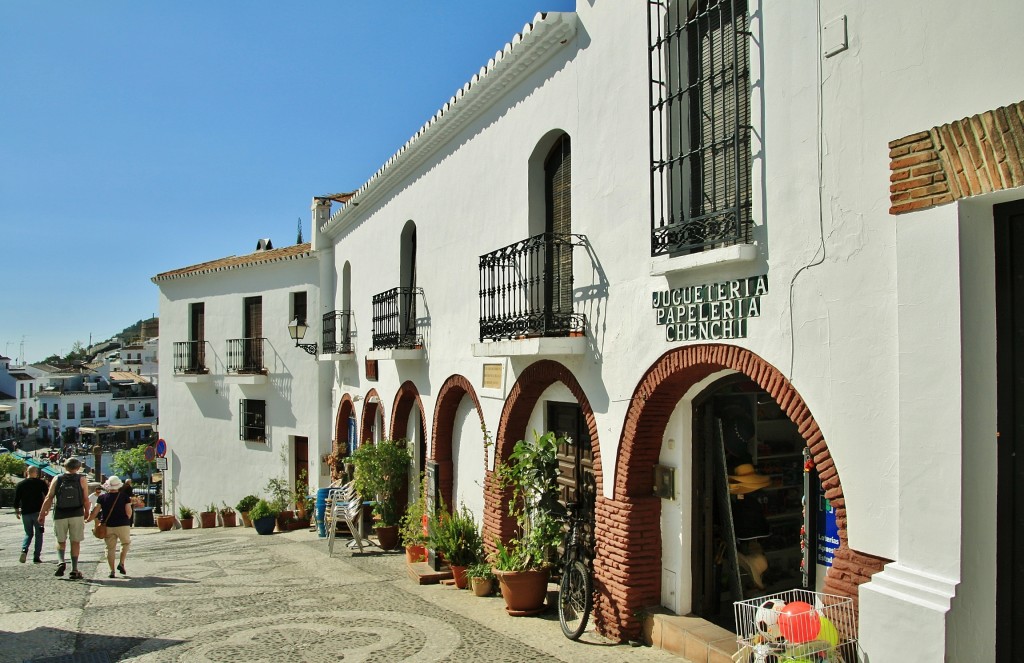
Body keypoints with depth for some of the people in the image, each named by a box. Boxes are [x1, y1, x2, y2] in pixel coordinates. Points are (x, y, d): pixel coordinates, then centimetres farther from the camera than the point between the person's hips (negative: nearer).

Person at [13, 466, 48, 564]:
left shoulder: (20, 485, 2)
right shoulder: (40, 483, -4)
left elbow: (16, 500, 2)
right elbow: (48, 496, -3)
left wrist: (17, 511, 16)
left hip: (25, 513, 2)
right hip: (38, 512, -2)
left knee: (28, 534, 16)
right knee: (38, 534, 6)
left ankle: (24, 550, -11)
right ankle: (36, 556, 0)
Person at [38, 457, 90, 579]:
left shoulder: (57, 479, 3)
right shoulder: (81, 480, 0)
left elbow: (49, 498, -1)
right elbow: (85, 500, -3)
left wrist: (42, 514, 4)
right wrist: (87, 513, 11)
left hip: (60, 515, 1)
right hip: (77, 515, -1)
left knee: (61, 541, 17)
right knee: (75, 542, 7)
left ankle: (62, 561, -7)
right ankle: (74, 570, 7)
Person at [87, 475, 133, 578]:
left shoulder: (103, 497, -1)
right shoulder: (124, 496, -4)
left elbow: (95, 511, -2)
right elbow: (128, 512, -6)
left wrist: (88, 520, 13)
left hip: (108, 526, 1)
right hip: (123, 525, -1)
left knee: (110, 548, 9)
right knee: (126, 543, 20)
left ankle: (112, 570, 6)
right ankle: (121, 563, 6)